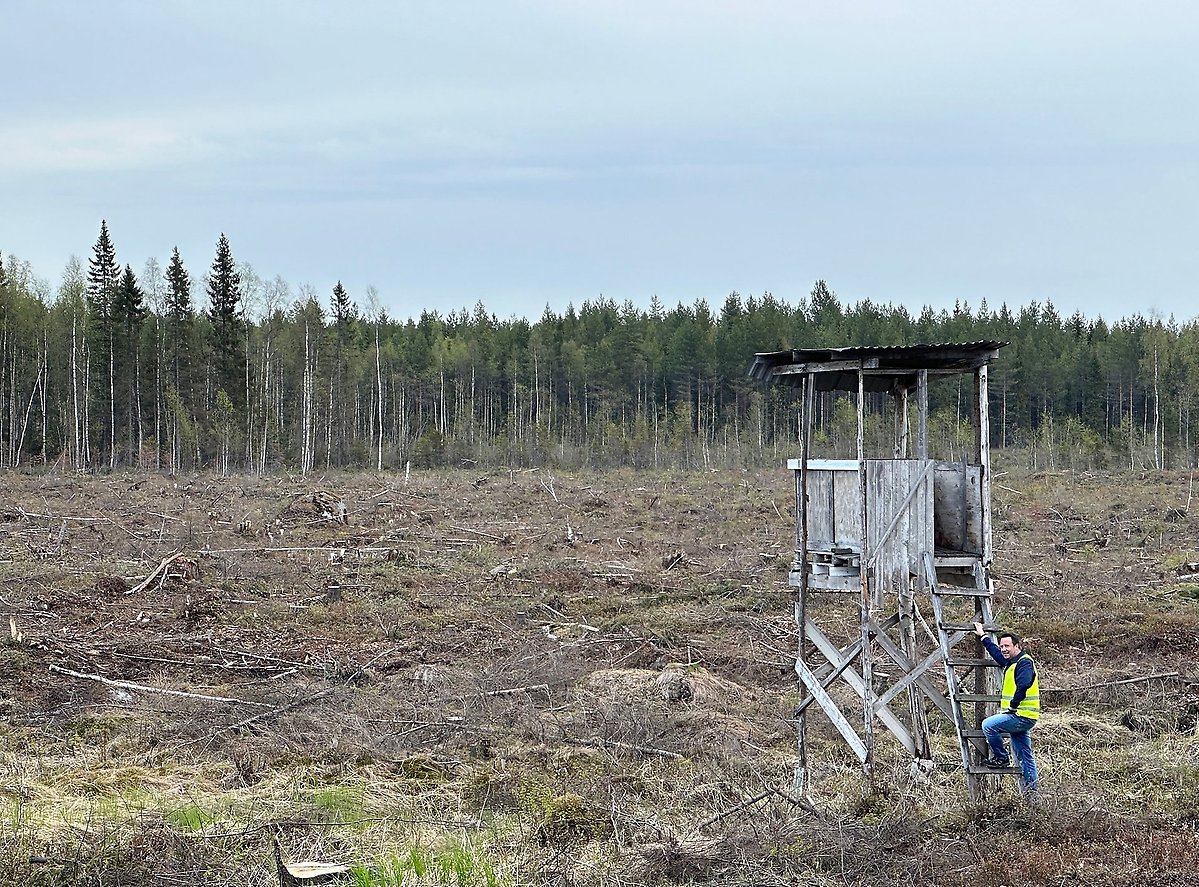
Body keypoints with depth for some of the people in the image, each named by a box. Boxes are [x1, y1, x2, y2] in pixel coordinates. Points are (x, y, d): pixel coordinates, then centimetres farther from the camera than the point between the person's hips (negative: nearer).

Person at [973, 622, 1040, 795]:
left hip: (1022, 716, -10)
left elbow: (1024, 685, -28)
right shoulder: (1011, 662, 17)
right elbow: (995, 652, 36)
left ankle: (1001, 758, 1)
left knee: (988, 725, -10)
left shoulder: (1024, 662, -12)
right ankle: (1031, 789, 8)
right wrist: (982, 636, 44)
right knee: (1025, 756, 8)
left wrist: (1012, 706, -20)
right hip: (1021, 718, 10)